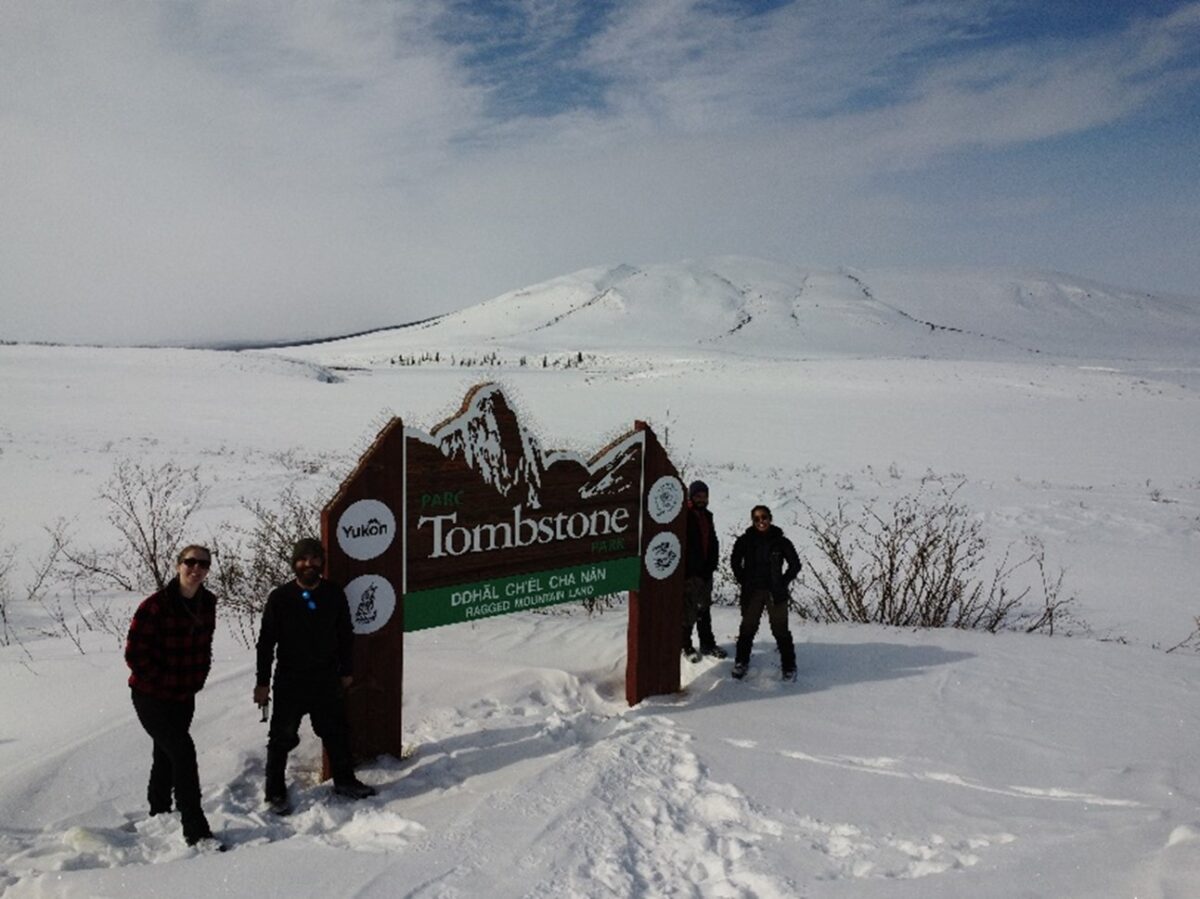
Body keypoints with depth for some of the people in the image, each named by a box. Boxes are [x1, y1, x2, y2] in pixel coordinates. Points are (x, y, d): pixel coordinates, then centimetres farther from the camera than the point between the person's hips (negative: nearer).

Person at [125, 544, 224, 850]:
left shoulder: (207, 604, -1)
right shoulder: (155, 606, -21)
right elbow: (134, 654, -17)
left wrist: (197, 680, 6)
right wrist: (162, 682, -13)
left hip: (185, 696, 7)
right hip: (151, 696, -6)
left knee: (166, 756, 20)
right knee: (183, 753, -13)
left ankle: (159, 816, 39)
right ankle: (196, 831, -6)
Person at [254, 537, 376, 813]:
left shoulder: (335, 595, -3)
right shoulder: (280, 597, -10)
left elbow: (345, 635, 8)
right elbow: (266, 641, -6)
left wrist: (346, 671, 11)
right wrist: (262, 682, -5)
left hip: (326, 679, 3)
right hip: (290, 681, -2)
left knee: (336, 732, 13)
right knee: (283, 736, 8)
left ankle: (345, 780, 31)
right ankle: (275, 791, 24)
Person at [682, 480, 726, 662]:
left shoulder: (707, 516, 11)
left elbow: (713, 543, 13)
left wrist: (711, 565, 2)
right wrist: (685, 570, -16)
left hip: (705, 572, 7)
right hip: (688, 572, -7)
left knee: (705, 609, 16)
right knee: (689, 610, -1)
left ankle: (707, 643, 27)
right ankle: (686, 646, 11)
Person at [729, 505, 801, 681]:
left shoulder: (781, 542, -6)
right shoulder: (745, 541, -4)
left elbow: (795, 565, 3)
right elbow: (735, 562, 11)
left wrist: (782, 583, -1)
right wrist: (743, 581, 6)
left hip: (775, 593, -1)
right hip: (751, 593, 1)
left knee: (780, 630, 3)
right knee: (747, 627, 12)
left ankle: (789, 666, 15)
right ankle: (741, 662, 28)